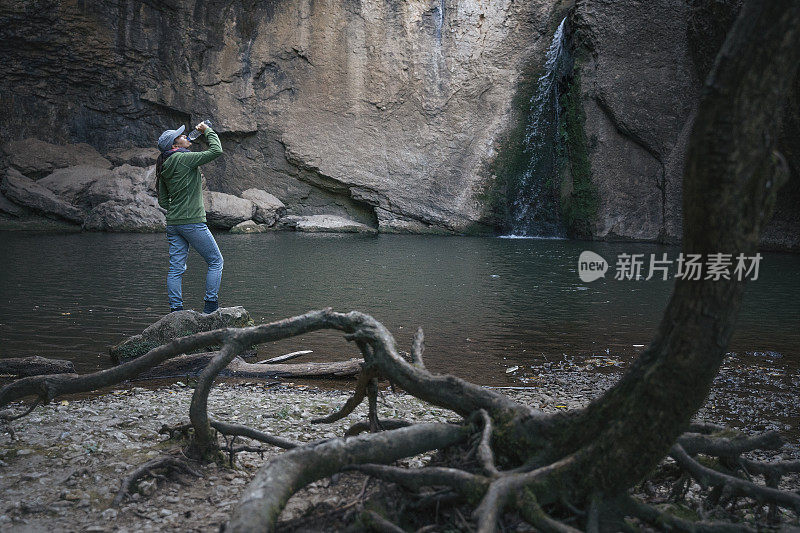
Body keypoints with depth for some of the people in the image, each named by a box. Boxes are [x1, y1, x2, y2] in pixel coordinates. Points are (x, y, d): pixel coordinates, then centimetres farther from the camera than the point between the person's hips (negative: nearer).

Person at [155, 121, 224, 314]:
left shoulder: (164, 167, 11)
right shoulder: (184, 159, -12)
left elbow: (163, 201, 16)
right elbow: (216, 151, -13)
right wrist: (207, 130, 0)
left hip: (173, 223, 8)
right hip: (192, 222, -8)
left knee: (176, 268, 6)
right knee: (216, 261, 4)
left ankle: (175, 310, 6)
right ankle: (211, 306, 1)